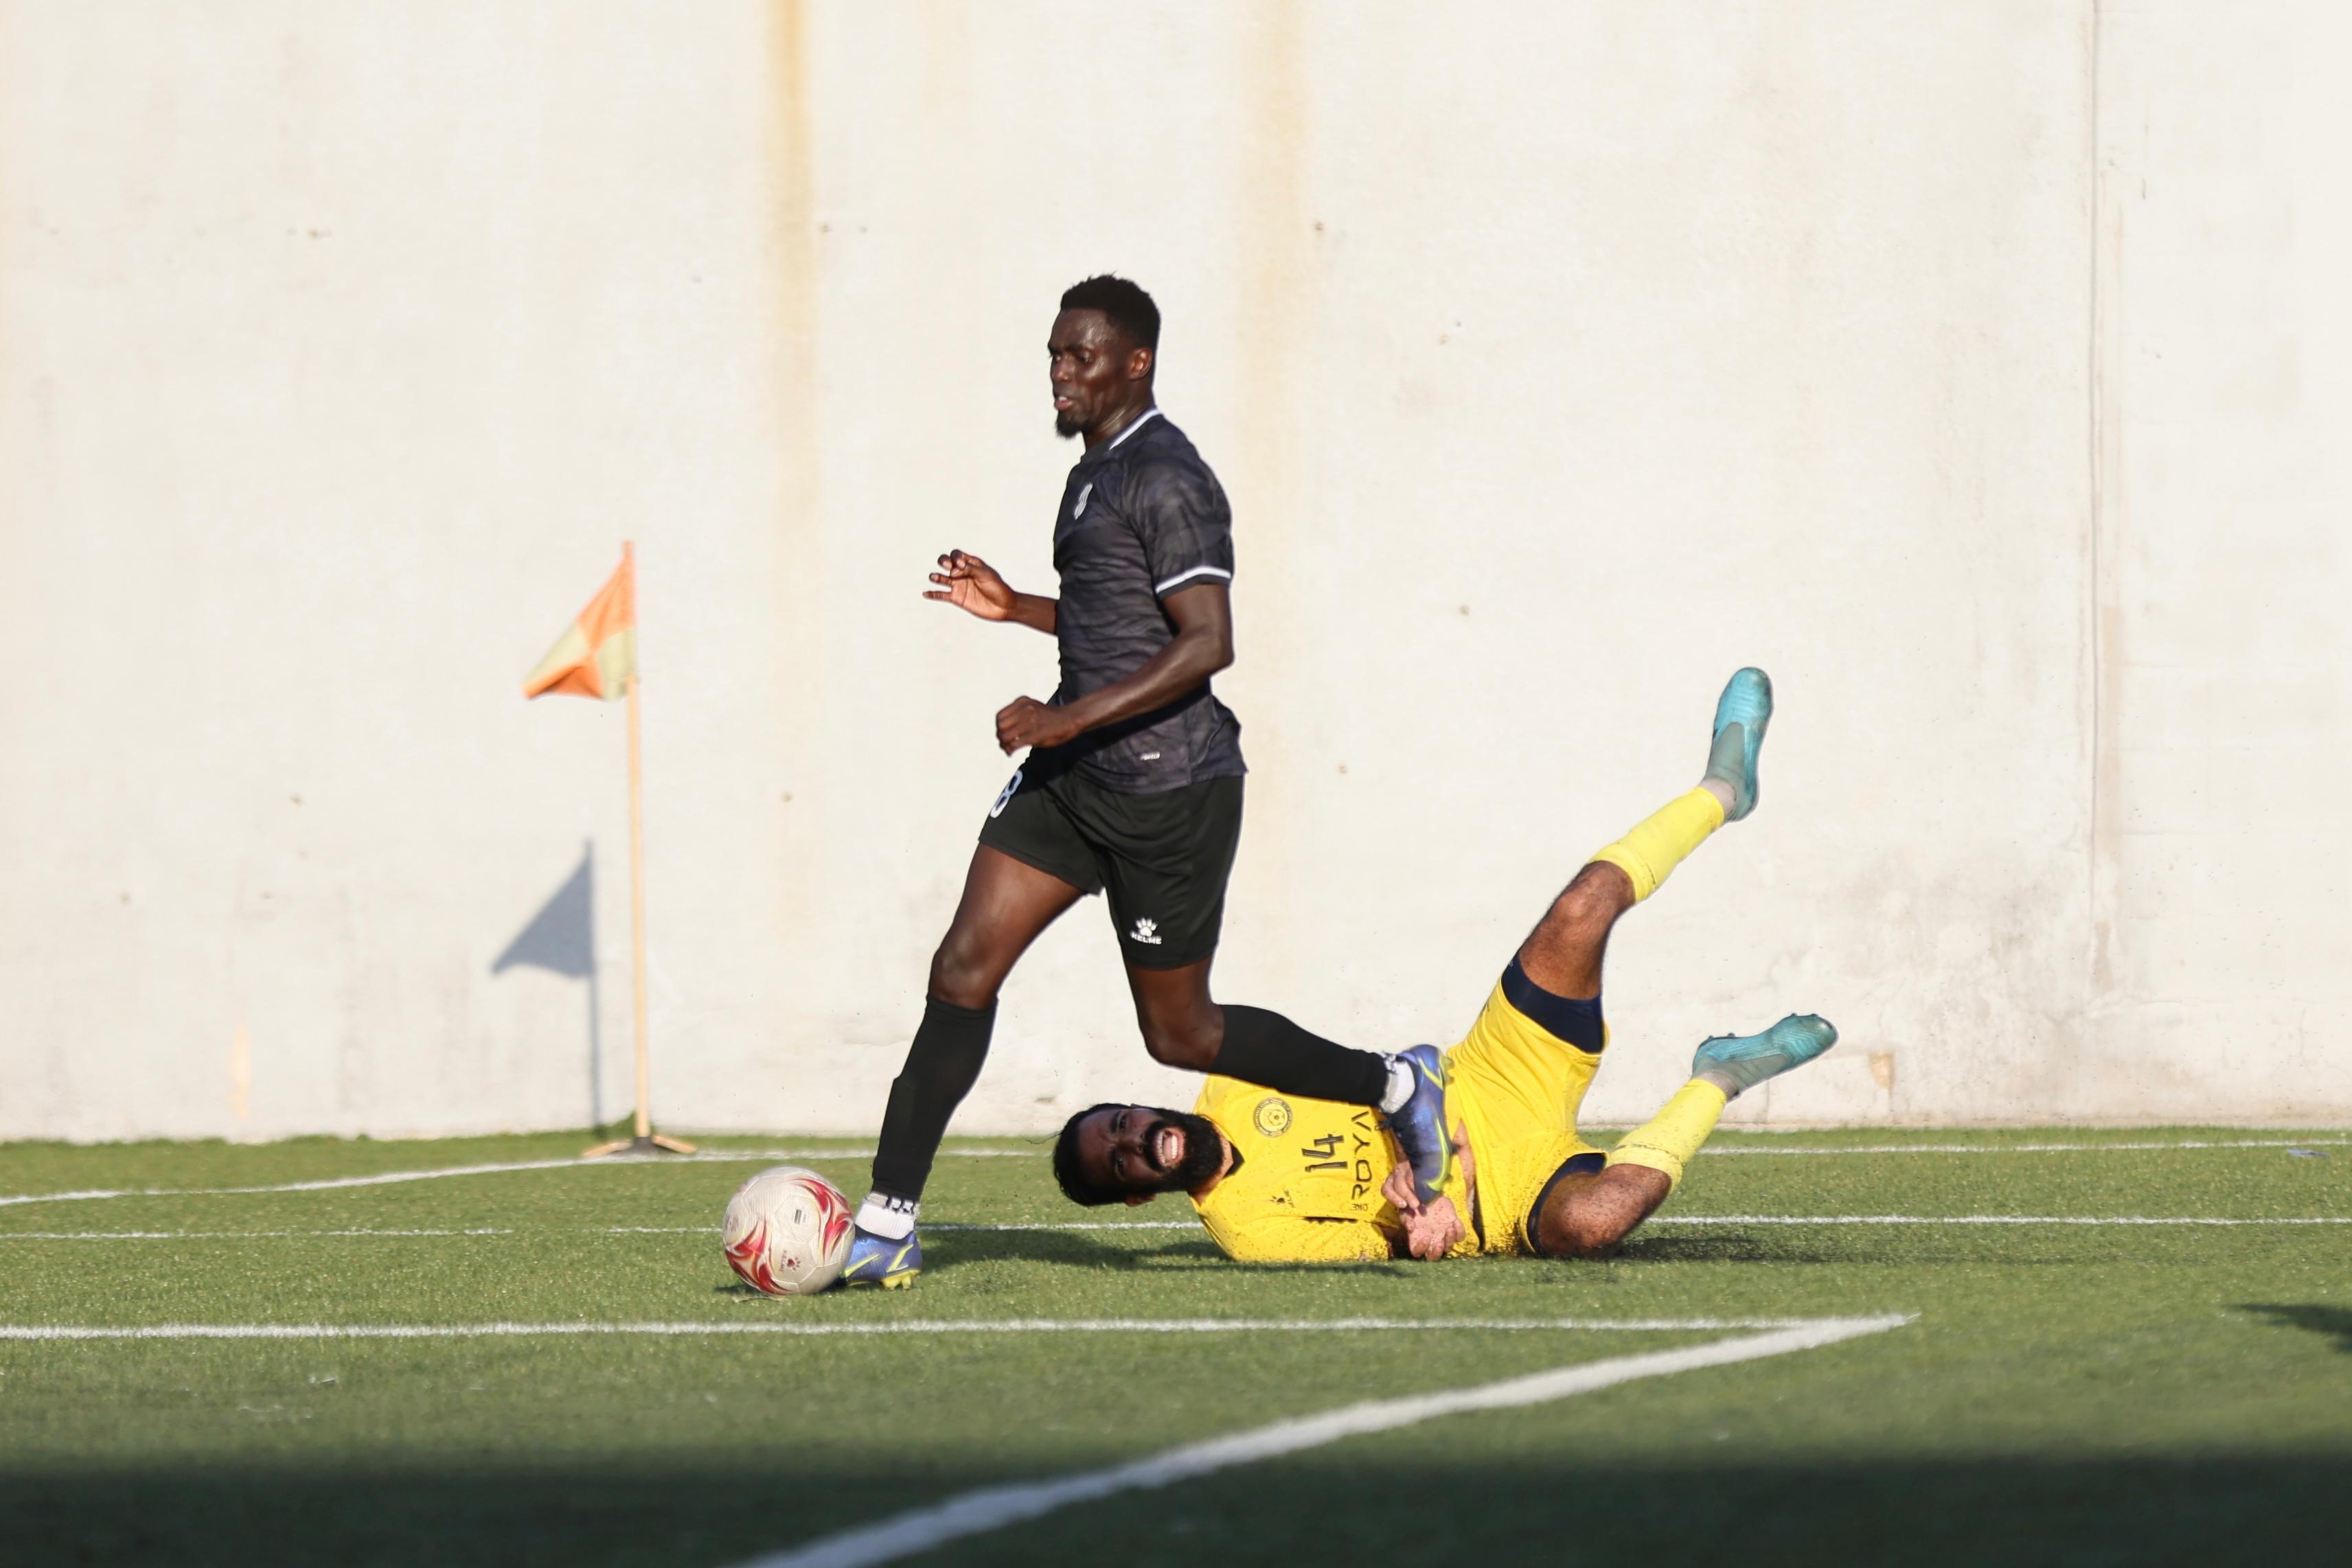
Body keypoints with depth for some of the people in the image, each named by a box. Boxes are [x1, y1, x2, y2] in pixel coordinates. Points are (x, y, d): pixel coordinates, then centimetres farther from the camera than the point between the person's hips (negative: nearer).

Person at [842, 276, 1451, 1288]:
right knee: (964, 968, -4)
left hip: (1168, 787, -9)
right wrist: (1014, 608, 16)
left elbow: (1206, 642, -23)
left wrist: (1073, 717, -26)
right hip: (1075, 781, 9)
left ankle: (1397, 1089, 21)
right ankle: (886, 1225, -6)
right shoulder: (1098, 471, 16)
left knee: (1178, 1031, 2)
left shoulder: (1165, 480, -15)